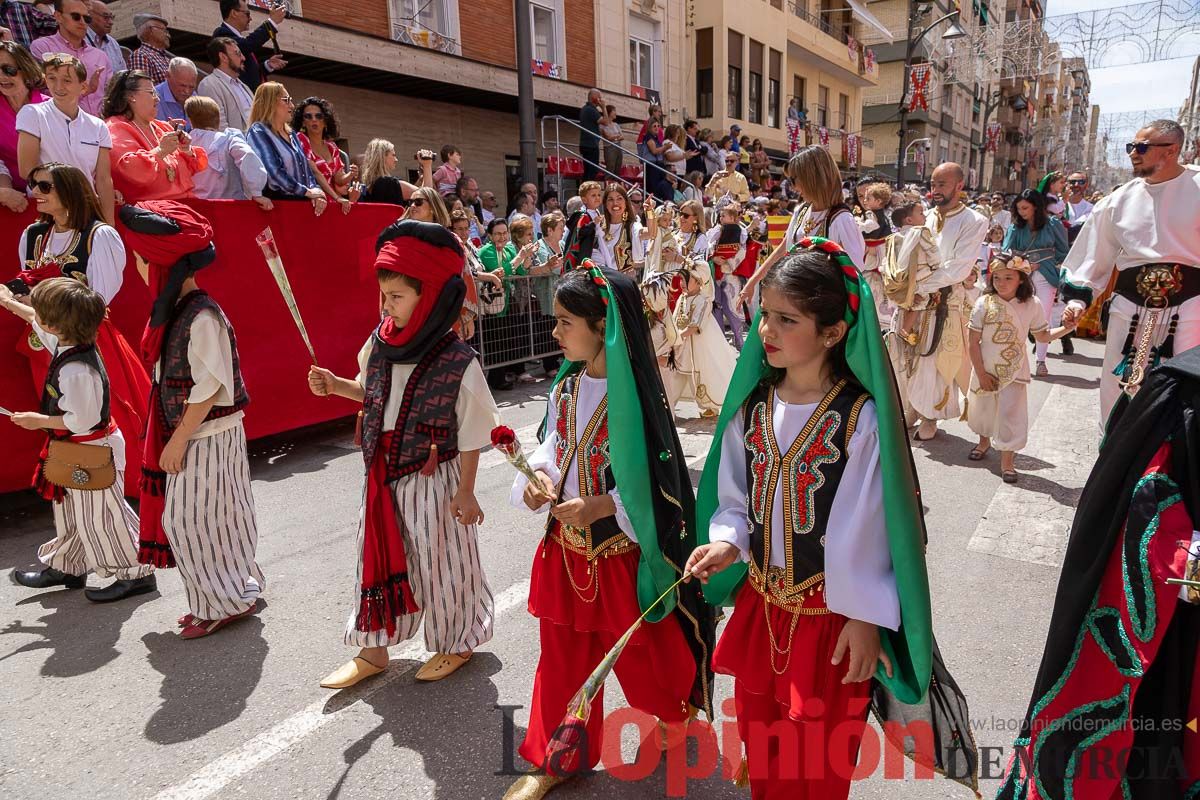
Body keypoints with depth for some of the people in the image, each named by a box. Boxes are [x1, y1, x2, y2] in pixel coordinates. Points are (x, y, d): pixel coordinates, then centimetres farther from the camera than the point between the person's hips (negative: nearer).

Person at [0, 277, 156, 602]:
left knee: (99, 517, 1)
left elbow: (83, 420, -28)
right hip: (77, 452, 10)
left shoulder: (77, 370, -31)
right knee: (70, 511, 24)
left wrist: (40, 421, -15)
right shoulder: (69, 343, -1)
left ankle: (135, 574, 14)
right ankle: (65, 567, 41)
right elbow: (41, 325, 22)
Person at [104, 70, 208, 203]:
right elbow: (129, 170, -15)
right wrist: (160, 151, -19)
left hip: (186, 201, 6)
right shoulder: (115, 128, 3)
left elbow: (195, 167, 23)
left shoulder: (162, 127, 23)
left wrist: (186, 150, 4)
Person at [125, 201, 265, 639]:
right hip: (185, 433, 9)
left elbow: (209, 387, -21)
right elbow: (171, 380, 12)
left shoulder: (202, 317, -21)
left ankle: (230, 600, 16)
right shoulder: (172, 310, 7)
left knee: (193, 520, 0)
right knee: (185, 518, 16)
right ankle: (217, 598, 30)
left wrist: (178, 440, -17)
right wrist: (174, 438, 13)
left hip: (206, 437, -9)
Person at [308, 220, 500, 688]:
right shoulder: (380, 341, -4)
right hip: (385, 477, 6)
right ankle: (373, 649, 34)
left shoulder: (458, 363, -21)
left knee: (439, 562, 11)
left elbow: (471, 435, -14)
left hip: (434, 481, -6)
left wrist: (465, 491, -11)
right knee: (379, 559, 16)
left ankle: (457, 641, 36)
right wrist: (334, 386, -3)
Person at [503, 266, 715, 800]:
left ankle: (676, 716, 50)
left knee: (640, 655, 17)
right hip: (565, 548, 6)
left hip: (621, 551, -5)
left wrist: (602, 506, -26)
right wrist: (540, 476, -10)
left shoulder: (634, 394, -19)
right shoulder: (564, 389, 0)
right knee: (563, 657, 18)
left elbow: (659, 480, -18)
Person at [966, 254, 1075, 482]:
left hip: (1013, 371, -1)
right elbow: (972, 342, -12)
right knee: (981, 408, 18)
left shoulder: (1032, 305, -11)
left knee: (1011, 412, -5)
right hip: (985, 369, 1)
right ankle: (984, 441, 47)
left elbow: (1042, 336, 3)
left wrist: (1067, 328, -15)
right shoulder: (985, 303, -15)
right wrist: (981, 374, -11)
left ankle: (1007, 460, 8)